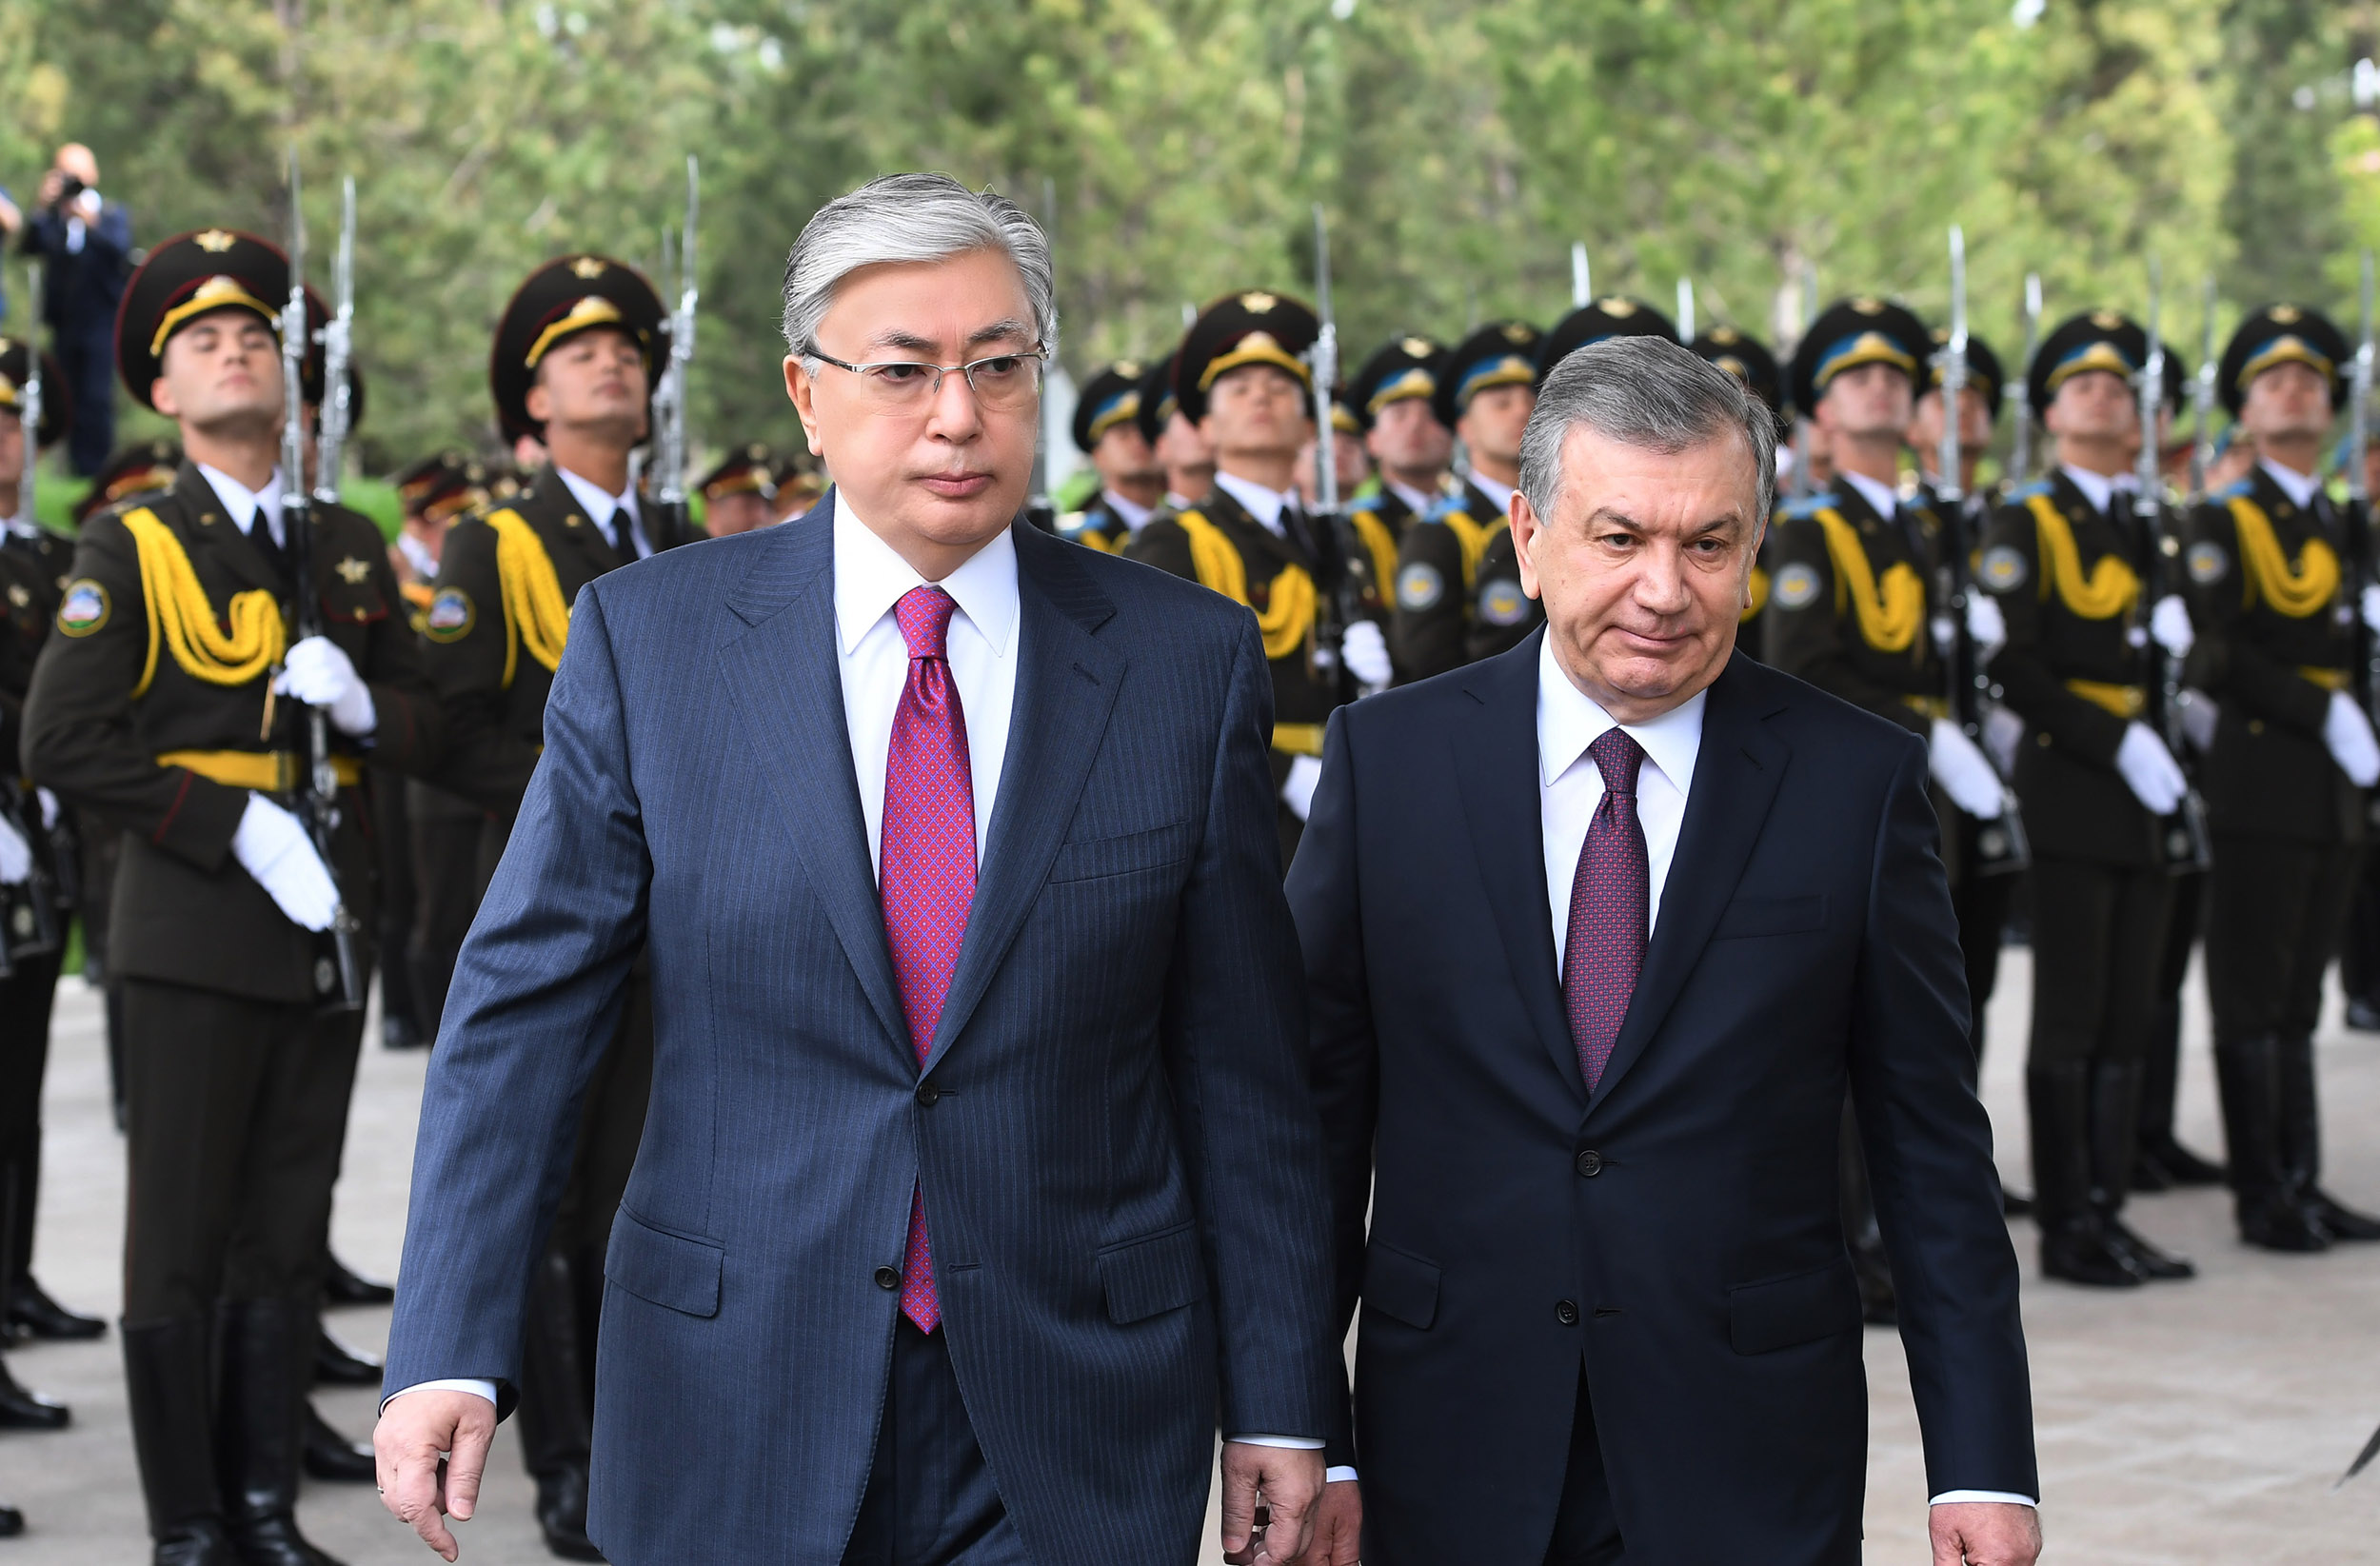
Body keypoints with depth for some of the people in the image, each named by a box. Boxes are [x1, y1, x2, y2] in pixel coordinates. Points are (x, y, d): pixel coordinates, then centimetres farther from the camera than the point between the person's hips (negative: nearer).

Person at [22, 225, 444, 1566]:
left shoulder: (351, 549, 13)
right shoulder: (131, 549, -2)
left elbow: (432, 729, 15)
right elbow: (65, 744, -9)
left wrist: (360, 704, -8)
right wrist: (239, 821, -15)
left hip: (327, 927, 5)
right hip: (196, 937, -4)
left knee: (287, 1239, 9)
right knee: (182, 1243, -2)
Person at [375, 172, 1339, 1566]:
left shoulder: (1188, 659, 1)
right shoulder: (649, 638, -1)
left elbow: (1245, 1071, 2)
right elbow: (525, 1004, -2)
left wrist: (1282, 1403, 2)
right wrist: (453, 1350, -11)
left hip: (1069, 1438, 0)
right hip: (736, 1414, 0)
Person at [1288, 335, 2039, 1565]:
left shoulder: (1857, 781, -1)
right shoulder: (1386, 759, 1)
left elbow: (1931, 1150, 1)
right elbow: (1317, 1112, 2)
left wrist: (1980, 1465, -2)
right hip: (1453, 1464, 1)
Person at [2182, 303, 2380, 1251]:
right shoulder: (2224, 521, -3)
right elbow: (2219, 651, -13)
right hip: (2260, 787, -6)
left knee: (2297, 1002, 10)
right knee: (2252, 1003, -3)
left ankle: (2302, 1184, 13)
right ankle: (2261, 1198, 0)